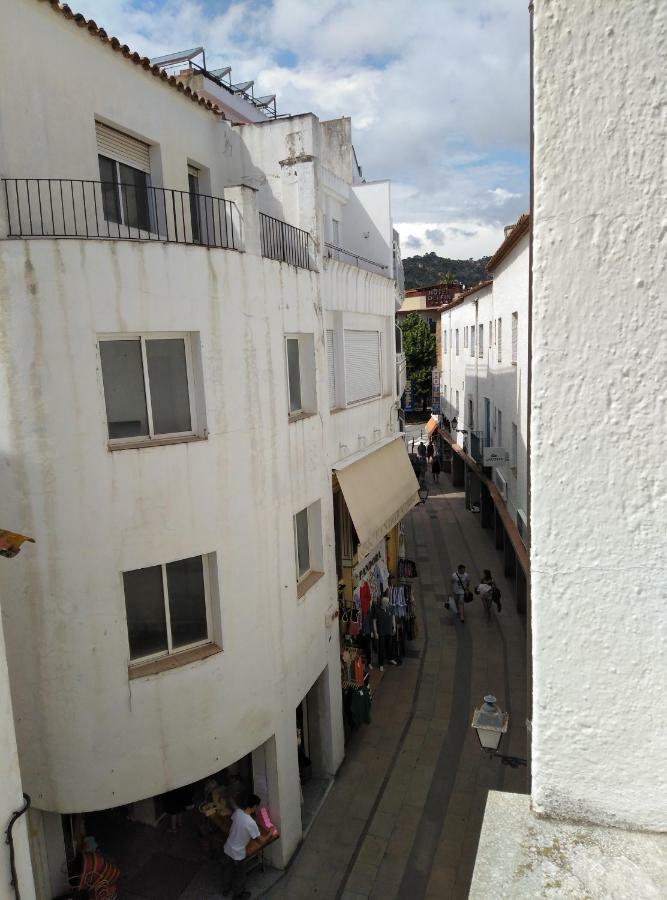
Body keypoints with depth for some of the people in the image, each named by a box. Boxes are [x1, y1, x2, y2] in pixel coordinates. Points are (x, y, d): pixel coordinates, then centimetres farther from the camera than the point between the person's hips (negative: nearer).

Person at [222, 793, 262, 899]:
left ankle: (225, 888, 55)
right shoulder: (251, 823, -33)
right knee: (239, 876, 22)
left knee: (227, 870, 32)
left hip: (227, 848, 6)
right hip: (238, 854, -6)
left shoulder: (237, 811, -14)